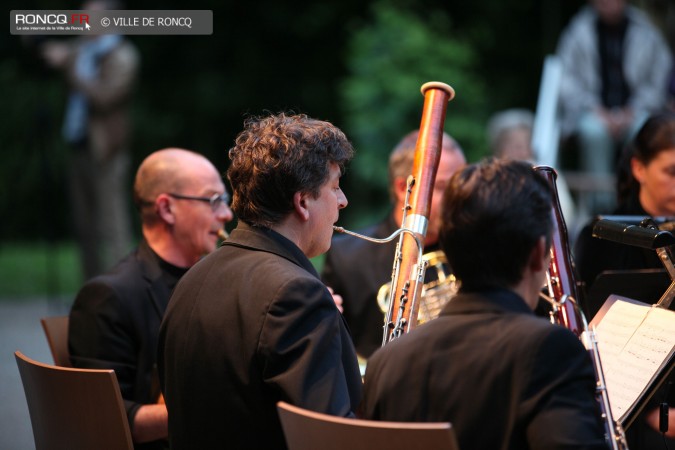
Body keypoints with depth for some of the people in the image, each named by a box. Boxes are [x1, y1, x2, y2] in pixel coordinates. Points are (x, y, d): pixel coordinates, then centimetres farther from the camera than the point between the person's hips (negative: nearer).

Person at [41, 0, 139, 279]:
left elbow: (104, 96, -19)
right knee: (85, 232, 11)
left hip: (105, 151, -8)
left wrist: (69, 66, -19)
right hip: (80, 149, 8)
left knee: (112, 229, -10)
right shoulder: (81, 50, 14)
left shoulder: (122, 55, -7)